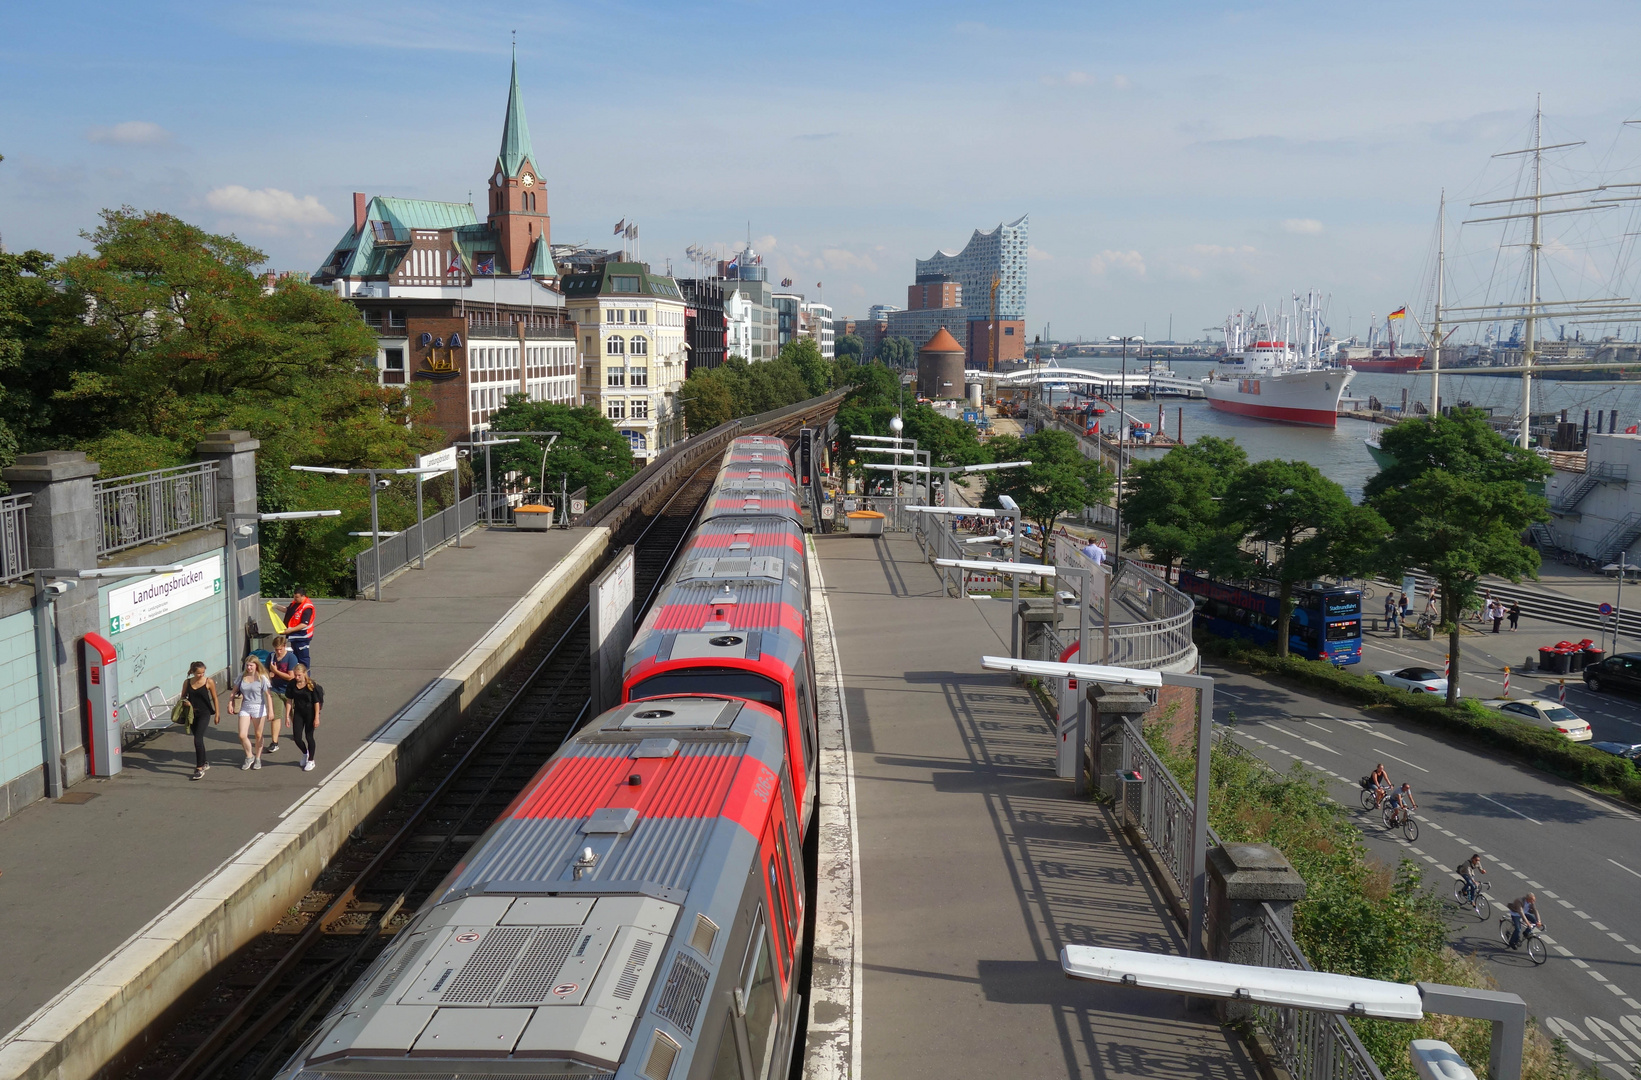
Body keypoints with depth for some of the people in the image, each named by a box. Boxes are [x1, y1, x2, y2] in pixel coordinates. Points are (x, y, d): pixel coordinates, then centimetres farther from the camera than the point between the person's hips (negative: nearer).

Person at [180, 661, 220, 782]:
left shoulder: (209, 682, -8)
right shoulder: (187, 682, 1)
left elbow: (214, 698, -1)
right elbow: (183, 697, 12)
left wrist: (217, 714, 2)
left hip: (204, 713, -5)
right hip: (192, 713, 5)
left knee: (198, 740, -15)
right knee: (199, 739, 17)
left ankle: (200, 769, -12)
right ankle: (204, 763, 35)